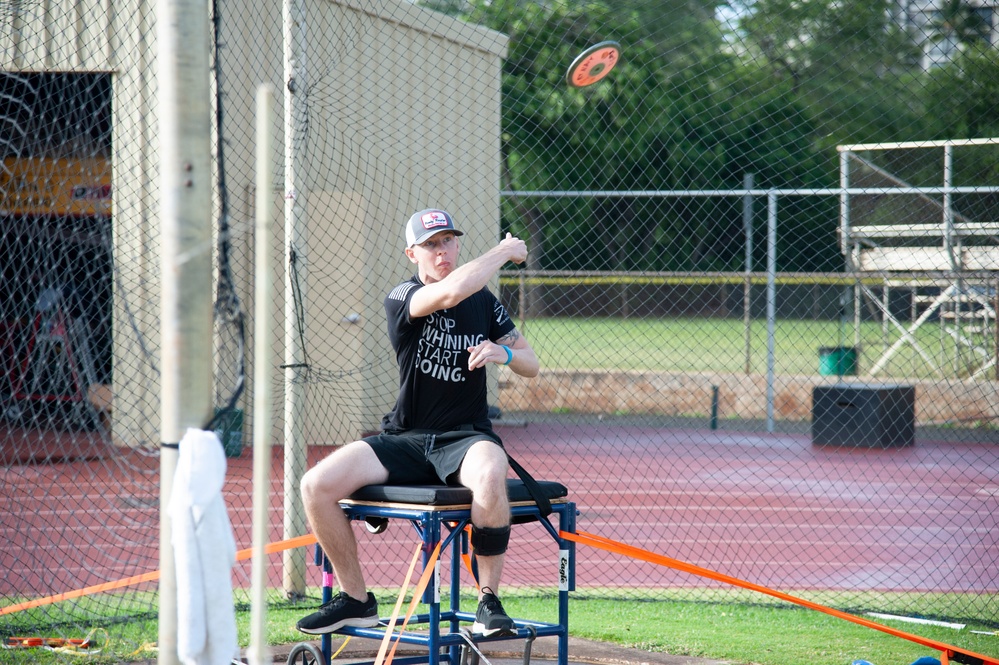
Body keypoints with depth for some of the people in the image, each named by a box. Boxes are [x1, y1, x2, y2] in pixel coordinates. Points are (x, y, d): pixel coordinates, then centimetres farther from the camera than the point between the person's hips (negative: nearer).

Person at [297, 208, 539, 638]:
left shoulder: (484, 301, 7)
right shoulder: (401, 298, -5)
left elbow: (531, 365, 11)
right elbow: (450, 293, -27)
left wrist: (504, 353, -12)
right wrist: (505, 251, -14)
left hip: (466, 437, -1)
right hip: (406, 439, 1)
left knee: (489, 479, -39)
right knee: (316, 485, -19)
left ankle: (489, 601, -21)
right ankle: (356, 599, 0)